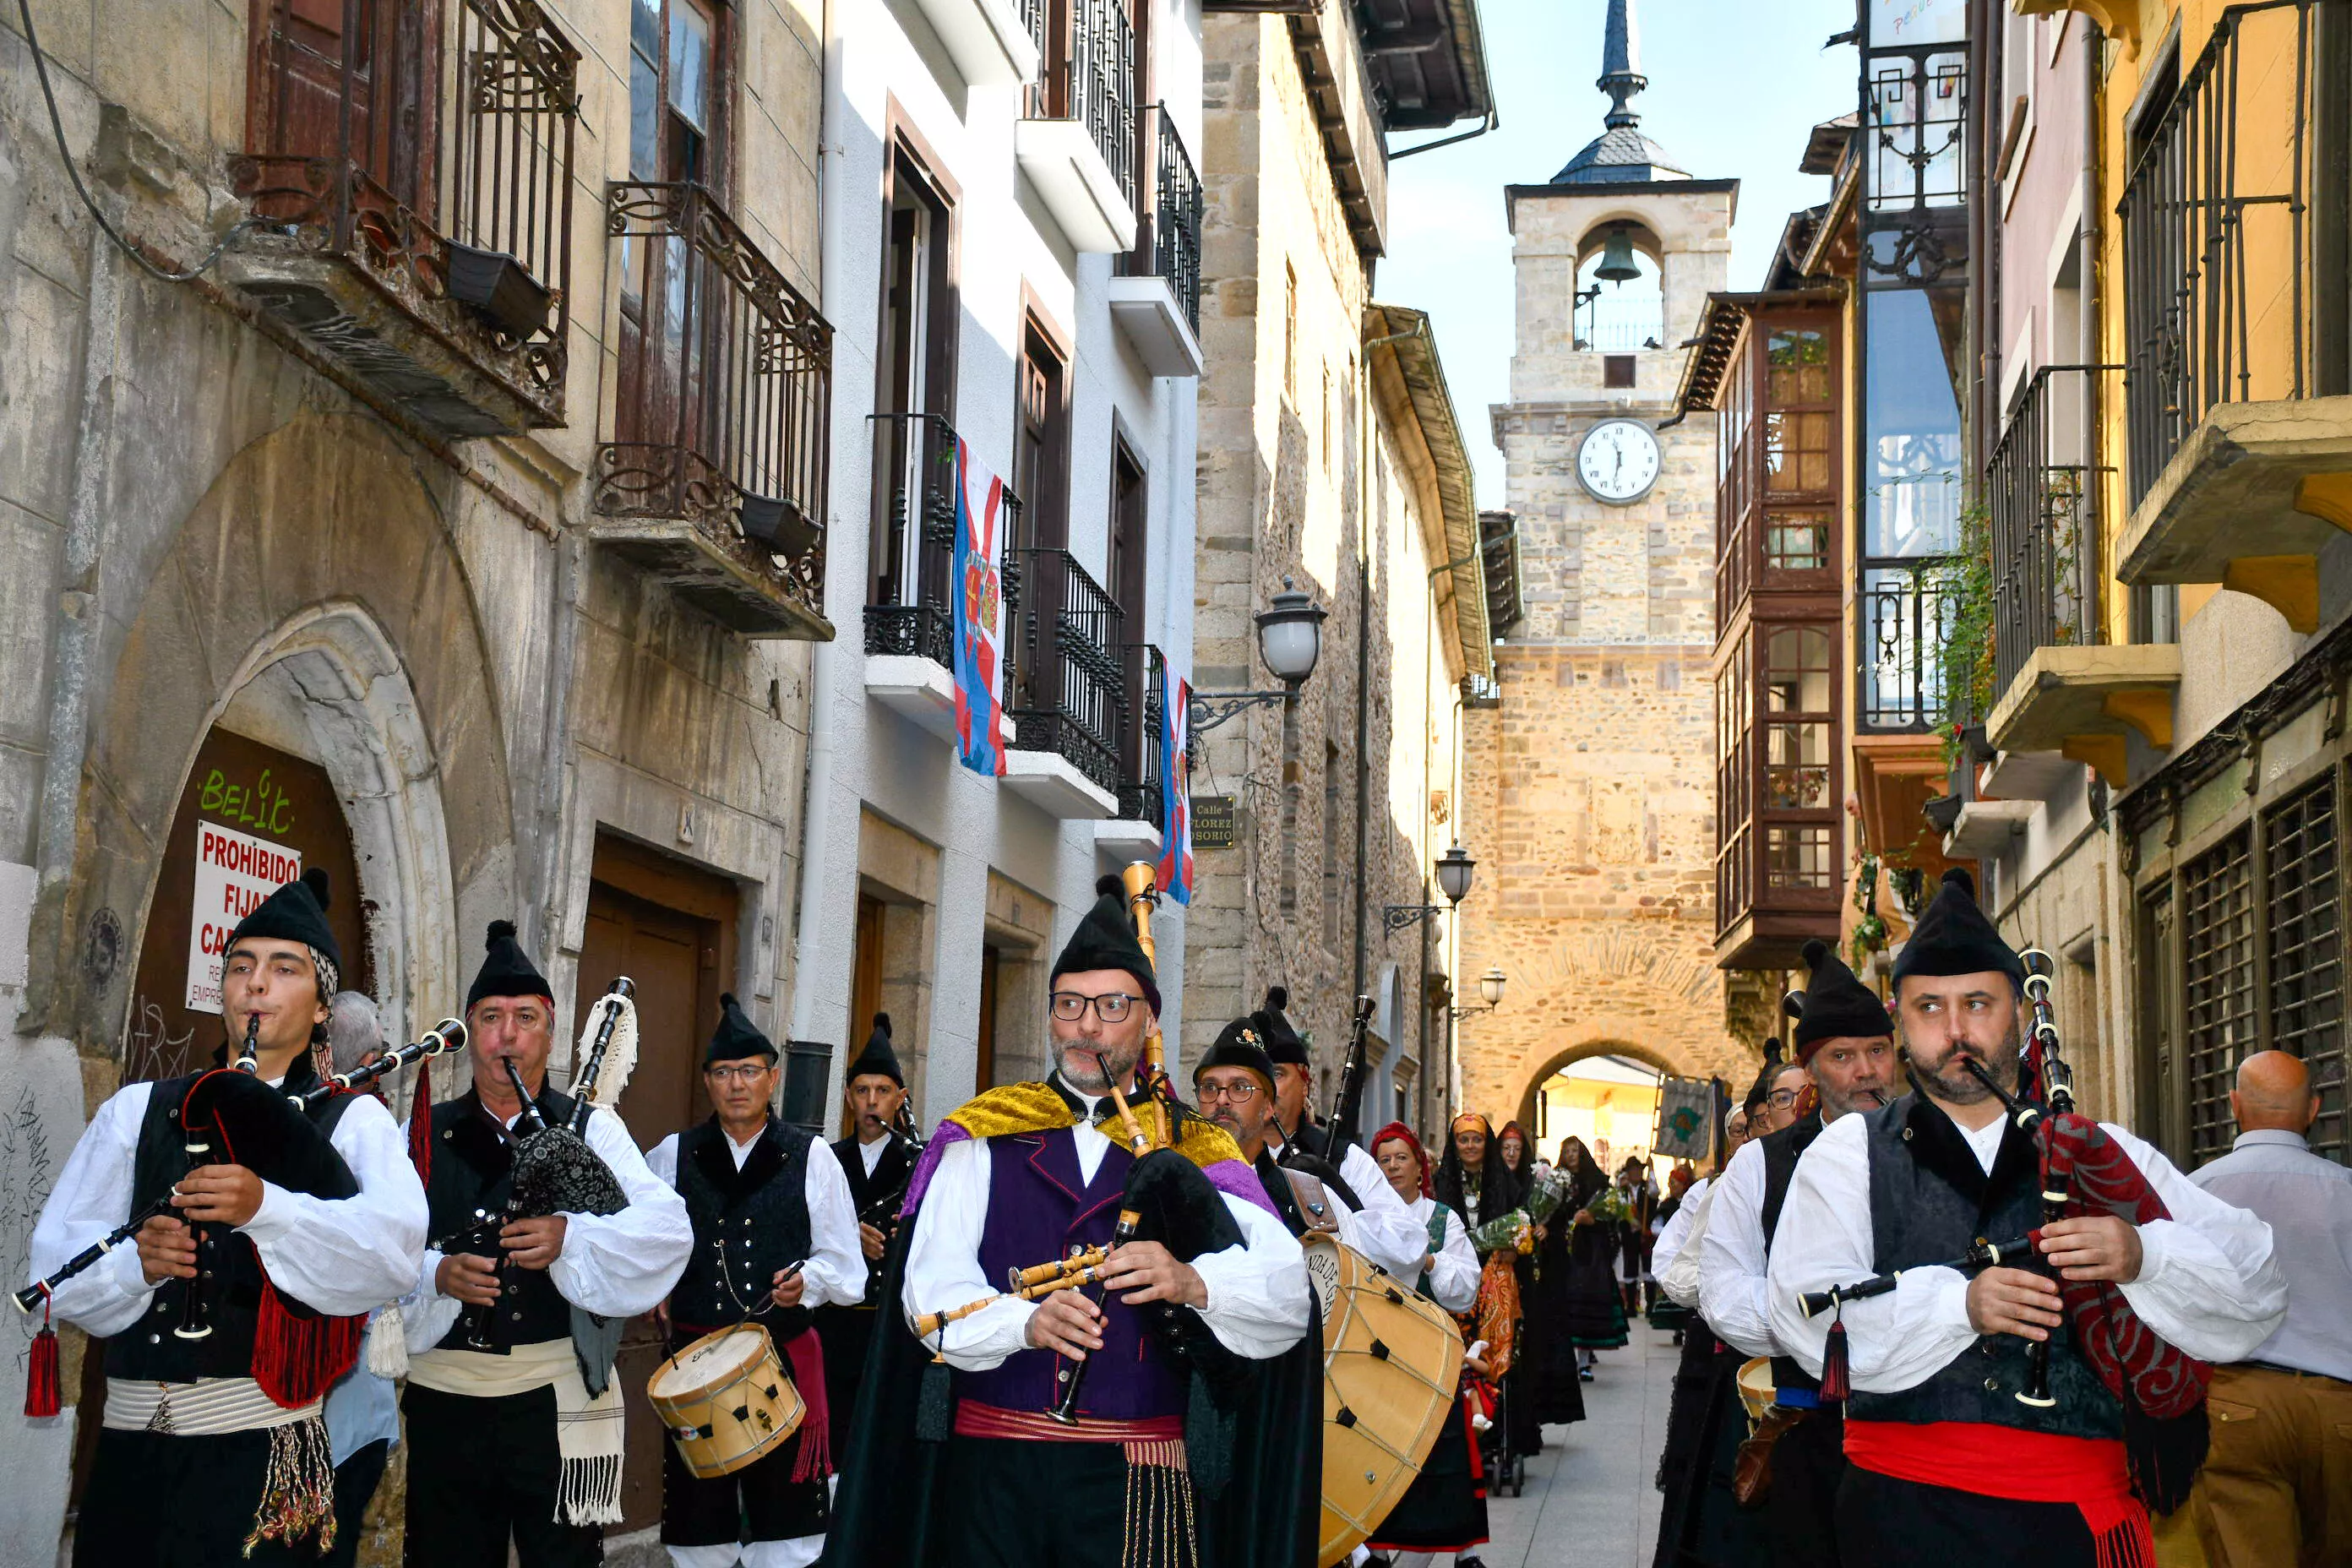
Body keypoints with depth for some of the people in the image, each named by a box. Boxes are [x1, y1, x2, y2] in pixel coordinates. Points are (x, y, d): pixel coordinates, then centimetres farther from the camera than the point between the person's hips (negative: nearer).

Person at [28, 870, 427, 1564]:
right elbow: (55, 1263, 5)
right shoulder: (136, 1111, 13)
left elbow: (395, 1246, -16)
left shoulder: (353, 1122, 4)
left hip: (259, 1453, -3)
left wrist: (264, 1207, -31)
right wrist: (135, 1260, -16)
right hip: (128, 1450, 3)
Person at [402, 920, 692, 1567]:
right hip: (445, 1396, 2)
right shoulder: (425, 1134, 9)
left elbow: (666, 1226, -10)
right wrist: (436, 1273, -20)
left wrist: (572, 1236, -24)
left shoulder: (591, 1129, 4)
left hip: (558, 1398, -2)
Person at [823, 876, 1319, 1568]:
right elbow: (931, 1290, -2)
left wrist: (1193, 1282, -26)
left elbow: (1288, 1294, -6)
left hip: (1138, 1483, 0)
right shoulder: (986, 1140, 9)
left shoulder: (1192, 1154, 7)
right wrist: (1024, 1321, -22)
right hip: (995, 1474, 1)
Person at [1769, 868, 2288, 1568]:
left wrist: (2143, 1255, -17)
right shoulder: (1849, 1152, 6)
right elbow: (1804, 1315, -9)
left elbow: (2259, 1286, 3)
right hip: (1906, 1510, -1)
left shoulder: (2105, 1155, 11)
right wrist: (1958, 1305, -23)